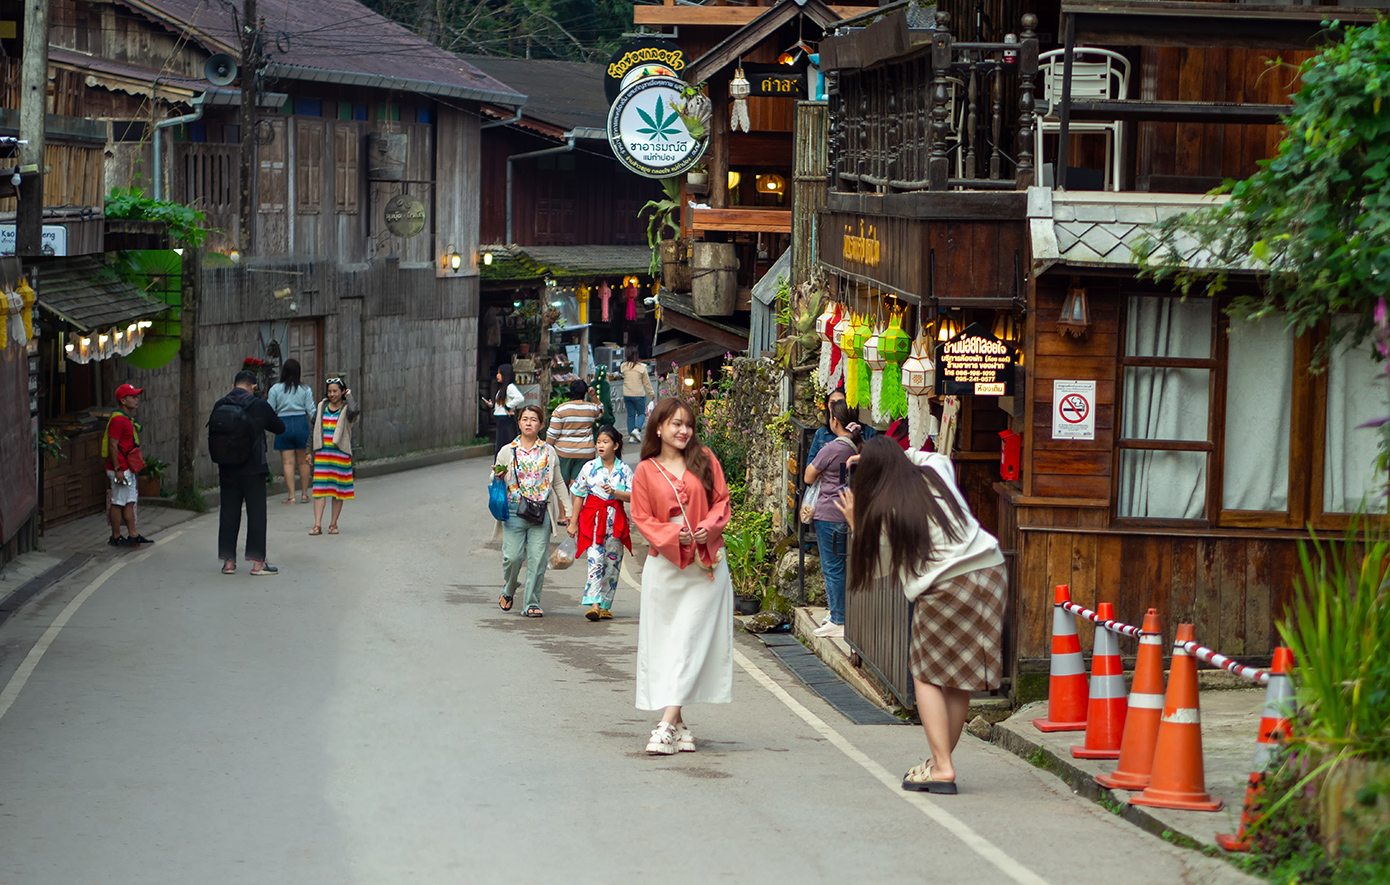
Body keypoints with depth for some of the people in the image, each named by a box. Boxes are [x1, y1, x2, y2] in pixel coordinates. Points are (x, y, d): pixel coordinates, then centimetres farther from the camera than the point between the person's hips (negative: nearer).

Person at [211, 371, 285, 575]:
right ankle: (257, 562, 2)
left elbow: (211, 436, 6)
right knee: (256, 514, 3)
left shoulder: (219, 406, -1)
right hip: (253, 470, -3)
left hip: (227, 471, 3)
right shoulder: (259, 406, -10)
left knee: (229, 513, 10)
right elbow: (280, 428, 4)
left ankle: (228, 561, 12)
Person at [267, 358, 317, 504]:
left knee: (288, 462, 0)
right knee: (303, 461, 11)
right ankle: (304, 494, 17)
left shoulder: (275, 389, -1)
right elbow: (311, 410, -1)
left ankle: (291, 496, -5)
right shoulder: (305, 390, 1)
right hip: (301, 424, 1)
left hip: (283, 426, -1)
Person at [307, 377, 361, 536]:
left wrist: (349, 397, -10)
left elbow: (354, 411, -26)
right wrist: (310, 450, 15)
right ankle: (317, 525, -8)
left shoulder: (346, 408, -1)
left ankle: (333, 524, 11)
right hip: (322, 452, 3)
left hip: (340, 452, -3)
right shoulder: (321, 407, 11)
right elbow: (314, 429, 19)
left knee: (338, 487, 3)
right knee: (319, 488, -5)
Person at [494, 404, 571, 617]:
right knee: (513, 556, -9)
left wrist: (567, 511, 14)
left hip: (540, 511, 1)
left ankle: (532, 603, 3)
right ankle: (507, 592, 20)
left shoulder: (548, 452, 10)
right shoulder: (507, 451, 8)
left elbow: (558, 483, 17)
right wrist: (497, 476, -9)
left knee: (538, 559, -5)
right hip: (514, 510, -1)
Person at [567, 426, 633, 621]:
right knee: (595, 560, -14)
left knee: (612, 562, 5)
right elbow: (579, 495, 7)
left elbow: (632, 496, -2)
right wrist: (574, 522, 6)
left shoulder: (624, 470, 2)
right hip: (593, 517, -2)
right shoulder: (589, 468, 2)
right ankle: (594, 604, -21)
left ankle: (605, 606, 14)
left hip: (616, 520, 2)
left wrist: (615, 492, -20)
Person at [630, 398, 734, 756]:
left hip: (705, 562, 0)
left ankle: (667, 723, -13)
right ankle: (678, 723, 12)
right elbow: (642, 518, 1)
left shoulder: (705, 460, 6)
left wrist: (709, 526, -12)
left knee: (690, 641, -9)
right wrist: (673, 535, -15)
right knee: (663, 642, 1)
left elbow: (722, 500, 8)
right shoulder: (646, 471, 3)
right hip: (665, 563, 0)